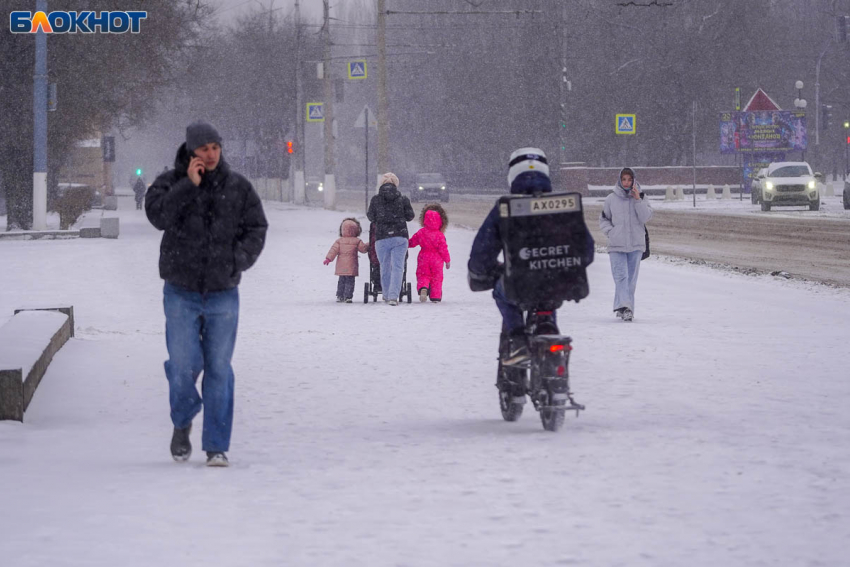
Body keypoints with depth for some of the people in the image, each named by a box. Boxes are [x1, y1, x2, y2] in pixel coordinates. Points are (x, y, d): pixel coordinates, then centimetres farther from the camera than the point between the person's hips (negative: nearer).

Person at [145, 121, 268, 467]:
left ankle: (217, 447, 6)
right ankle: (182, 424, 22)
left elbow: (256, 229, 7)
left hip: (223, 292, 1)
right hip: (181, 292, -1)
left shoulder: (238, 187, 5)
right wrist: (189, 185, -20)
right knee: (184, 365, -8)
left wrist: (237, 259, -7)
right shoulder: (170, 183, 0)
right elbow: (159, 216, -18)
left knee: (219, 370, 0)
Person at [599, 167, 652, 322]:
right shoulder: (611, 199, 4)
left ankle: (626, 309, 12)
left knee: (631, 279, 5)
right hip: (616, 245, -1)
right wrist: (610, 232, -4)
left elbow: (645, 217, -8)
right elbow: (603, 219, 13)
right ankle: (623, 306, -24)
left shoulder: (640, 198, 5)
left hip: (636, 245, 1)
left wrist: (637, 200, -15)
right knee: (621, 277, -13)